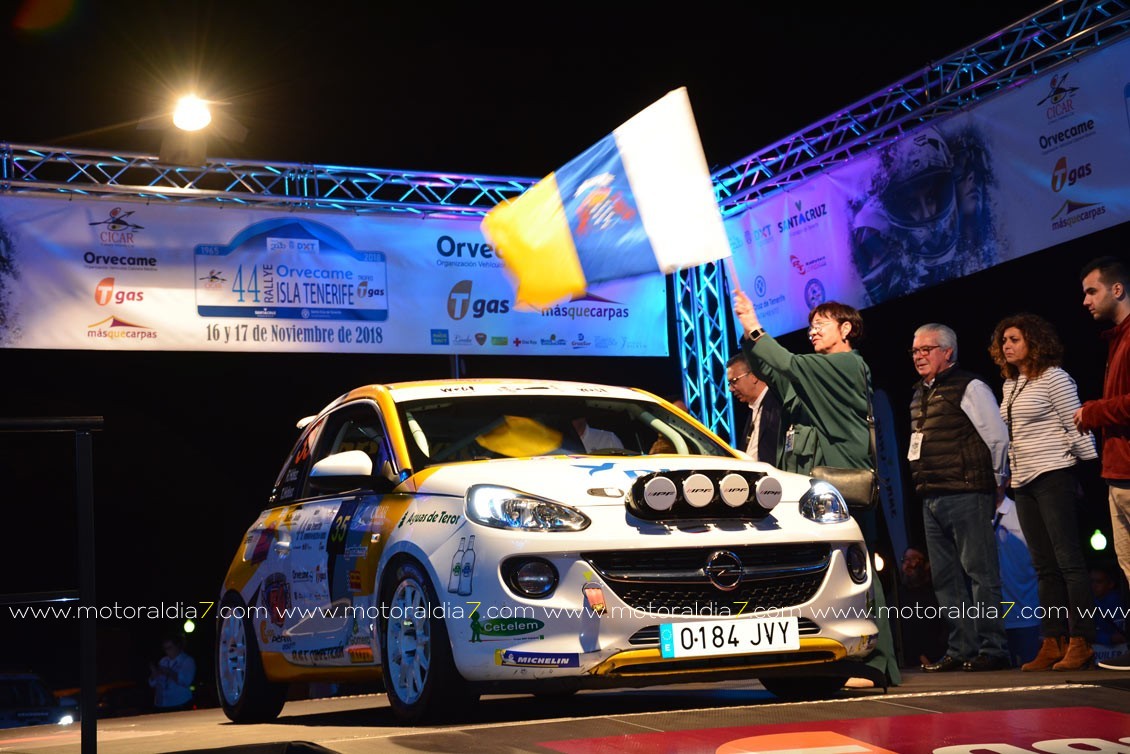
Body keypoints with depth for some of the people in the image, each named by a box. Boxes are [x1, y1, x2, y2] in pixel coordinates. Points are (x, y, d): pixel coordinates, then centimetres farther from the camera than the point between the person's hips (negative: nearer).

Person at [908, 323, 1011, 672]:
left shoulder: (969, 387, -5)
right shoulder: (919, 395, 18)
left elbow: (998, 437, -6)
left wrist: (996, 483, 1)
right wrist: (924, 484, 17)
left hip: (965, 495, -8)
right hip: (931, 498, 8)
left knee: (981, 573, -7)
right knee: (946, 578, 8)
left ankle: (993, 650, -4)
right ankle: (960, 650, 13)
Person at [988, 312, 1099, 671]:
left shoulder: (1053, 378, -5)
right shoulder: (1010, 385, 17)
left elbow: (1076, 427, -9)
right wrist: (1003, 477, 13)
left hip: (1053, 477, -8)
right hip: (1023, 481, 8)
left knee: (1068, 560, -8)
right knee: (1045, 566, 7)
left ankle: (1081, 643, -7)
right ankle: (1053, 644, 9)